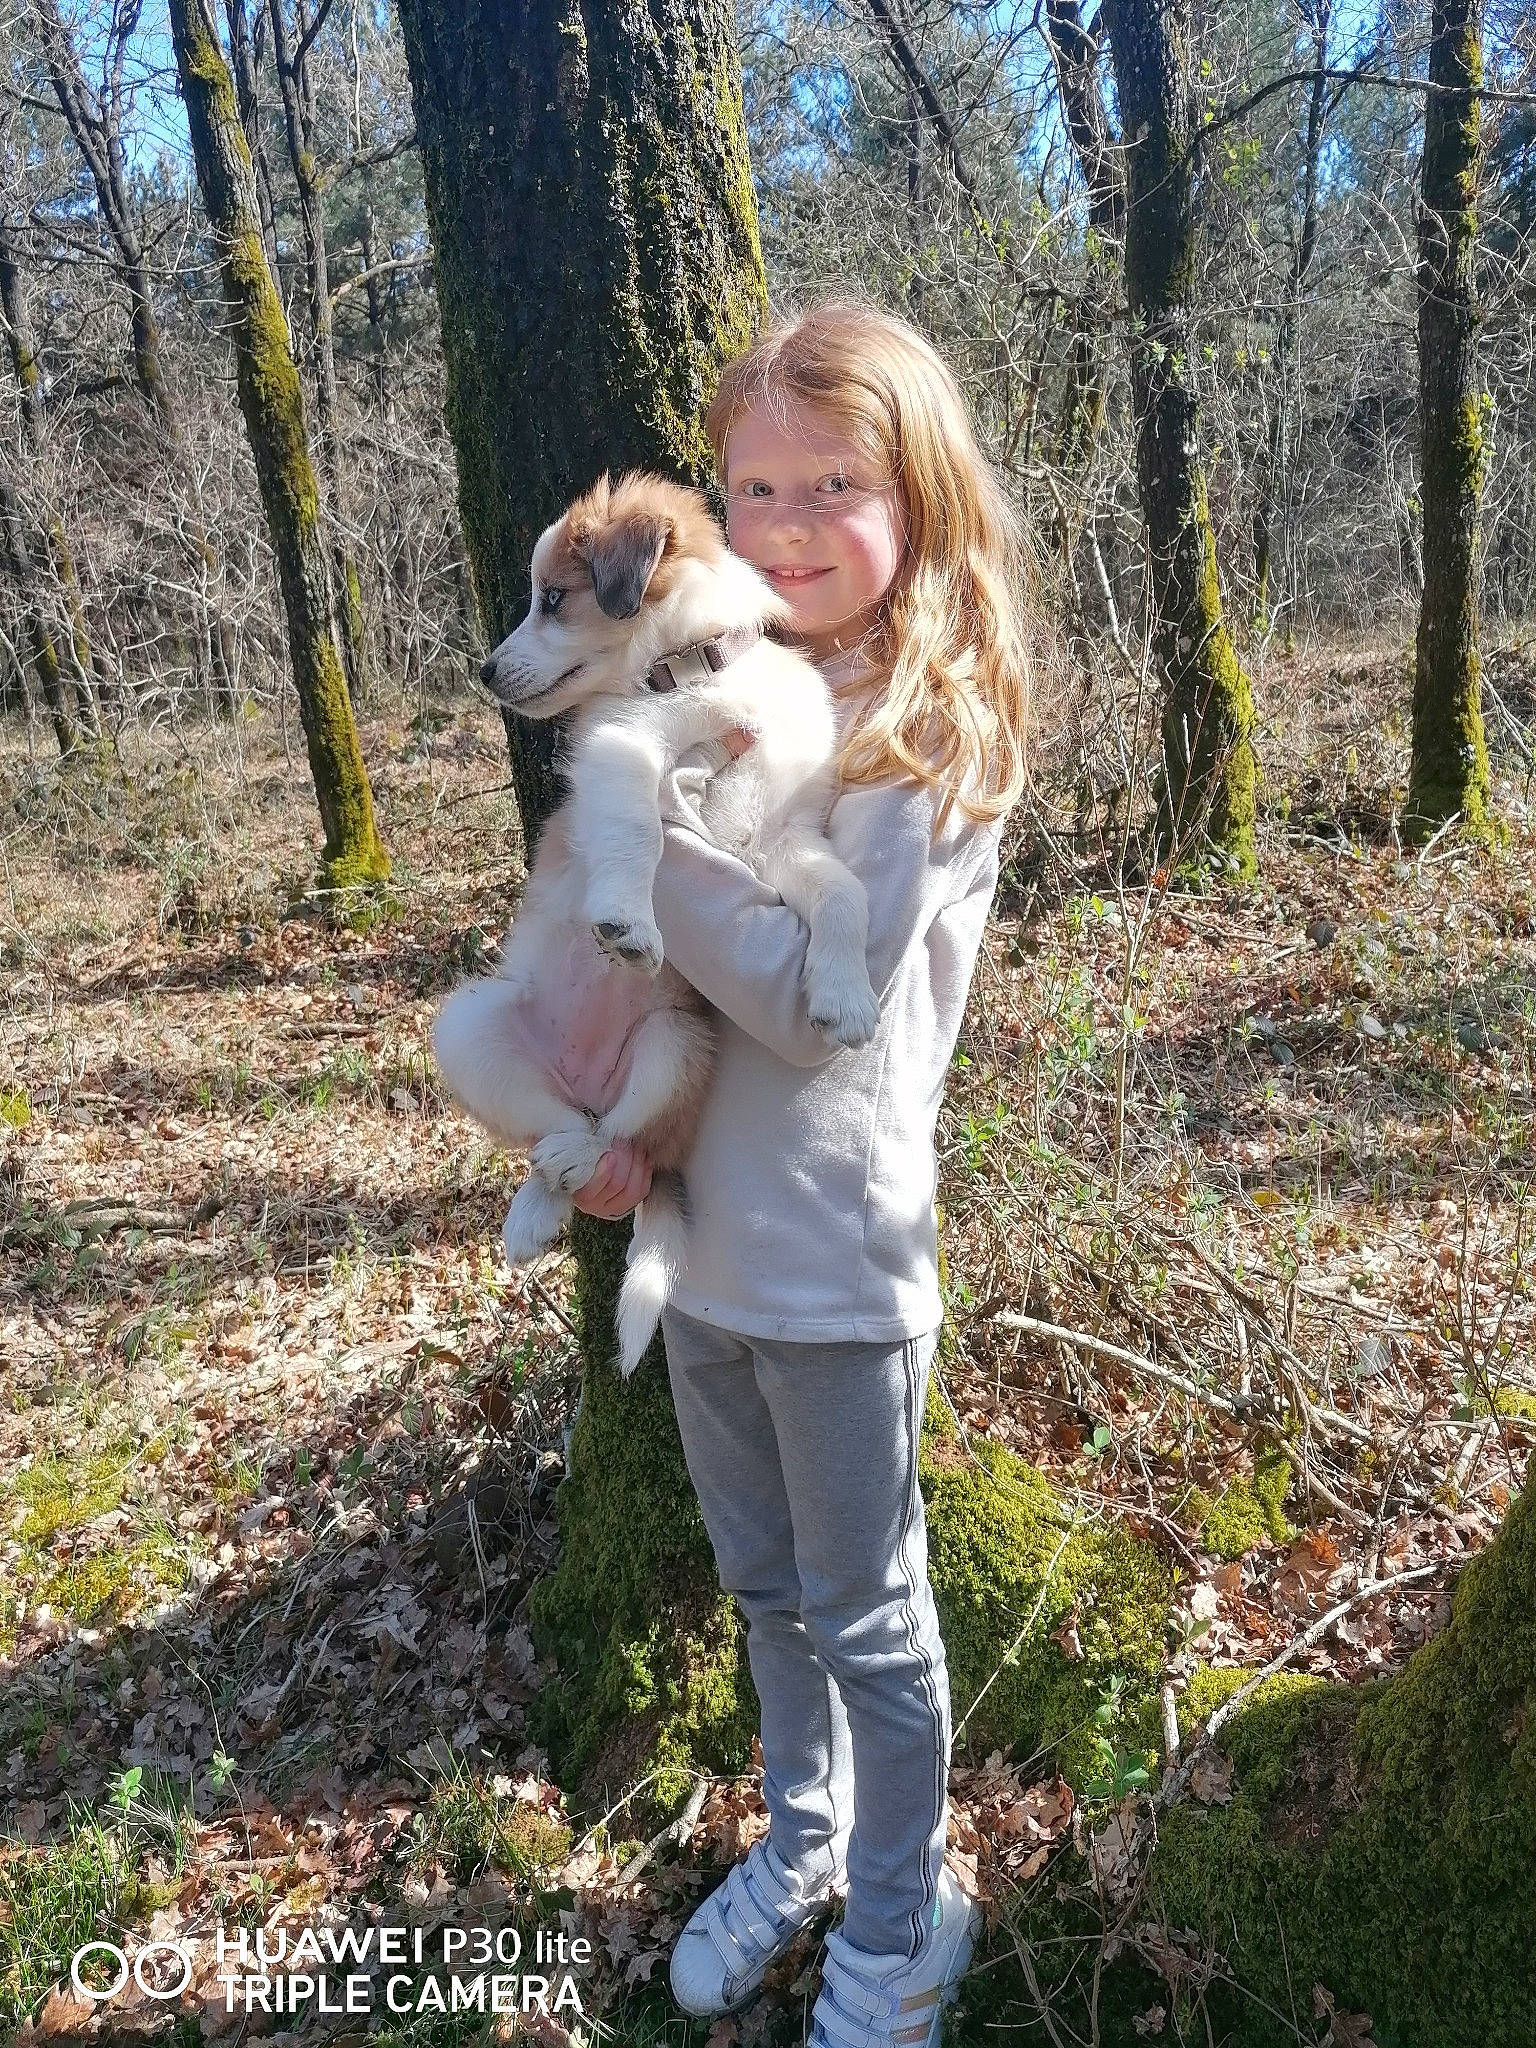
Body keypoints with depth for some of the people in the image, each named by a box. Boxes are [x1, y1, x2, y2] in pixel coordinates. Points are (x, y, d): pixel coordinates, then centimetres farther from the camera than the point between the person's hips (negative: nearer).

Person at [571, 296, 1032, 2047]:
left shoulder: (935, 734, -14)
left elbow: (820, 1007, -22)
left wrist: (654, 822, -25)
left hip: (835, 1259, -6)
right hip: (693, 1235, 6)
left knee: (863, 1617, 14)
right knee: (766, 1587, 24)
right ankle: (801, 1839, 50)